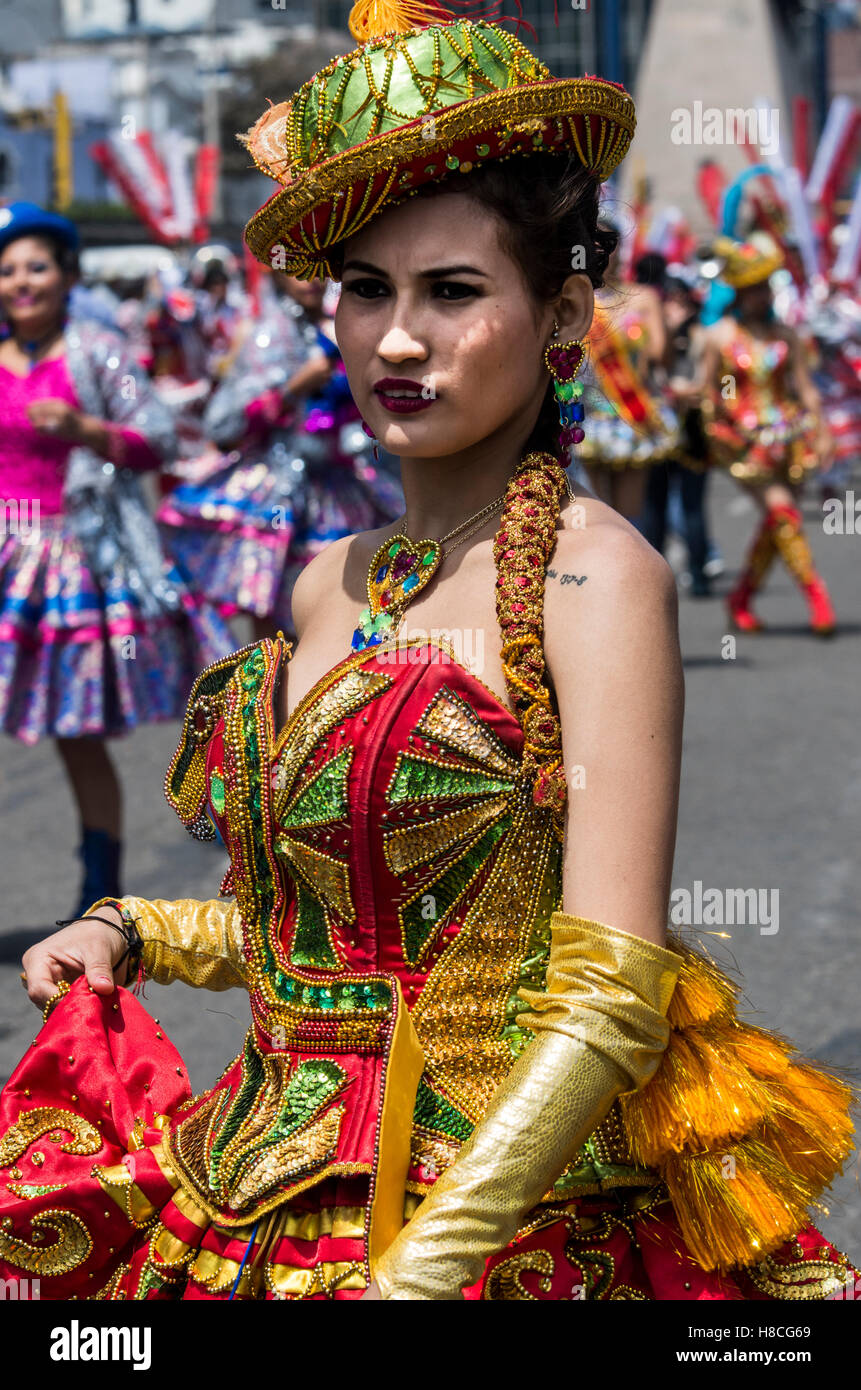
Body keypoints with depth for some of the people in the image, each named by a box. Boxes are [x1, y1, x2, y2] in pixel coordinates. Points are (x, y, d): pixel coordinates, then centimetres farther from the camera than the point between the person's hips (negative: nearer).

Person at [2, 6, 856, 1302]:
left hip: (510, 1227, -6)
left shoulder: (593, 571, -14)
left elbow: (613, 1003, -19)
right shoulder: (332, 586, 6)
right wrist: (133, 931, 5)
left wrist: (419, 1265, -25)